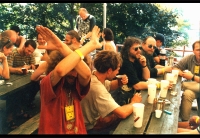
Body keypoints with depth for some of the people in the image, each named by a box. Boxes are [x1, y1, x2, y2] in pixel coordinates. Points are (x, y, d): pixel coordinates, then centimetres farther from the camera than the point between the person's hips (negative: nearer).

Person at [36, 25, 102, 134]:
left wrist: (62, 47, -25)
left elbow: (86, 74, -22)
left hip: (78, 131, 3)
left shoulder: (76, 85, -1)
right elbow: (60, 70, -32)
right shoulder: (46, 84, -11)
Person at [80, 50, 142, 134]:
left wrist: (119, 82, -6)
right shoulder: (97, 88, -35)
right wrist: (134, 102, -14)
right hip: (93, 128, -8)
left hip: (96, 117, 9)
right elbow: (122, 113, -35)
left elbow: (108, 86, 16)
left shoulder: (95, 74, -7)